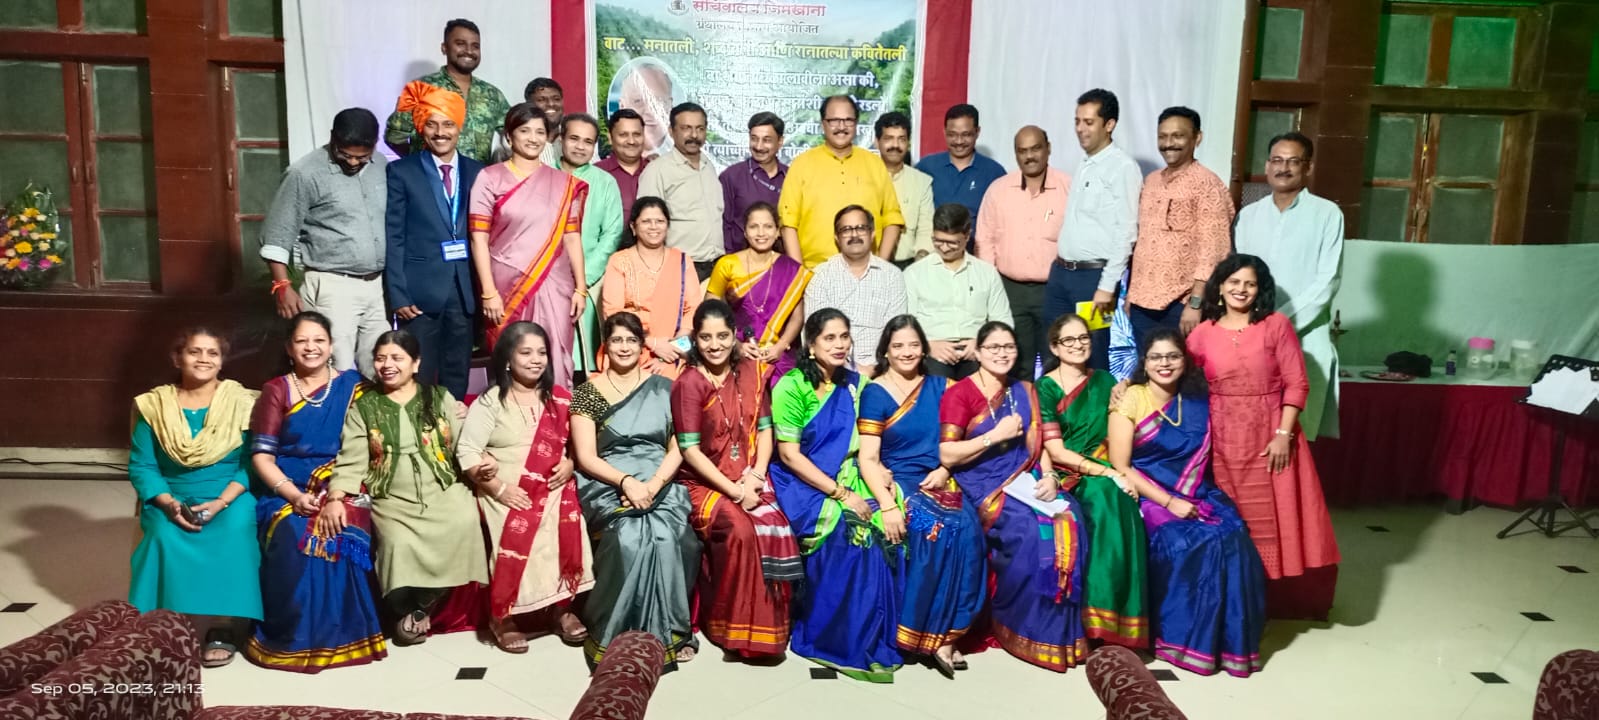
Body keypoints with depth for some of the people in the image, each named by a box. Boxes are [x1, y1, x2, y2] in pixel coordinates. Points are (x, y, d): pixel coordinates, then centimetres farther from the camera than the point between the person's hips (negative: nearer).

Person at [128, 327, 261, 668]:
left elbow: (252, 464, -5)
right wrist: (169, 504, -16)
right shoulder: (154, 405, 4)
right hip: (173, 500, 2)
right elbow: (141, 466, 1)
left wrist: (221, 502, -19)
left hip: (231, 497, -1)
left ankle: (223, 626, -23)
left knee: (233, 533, -32)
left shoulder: (242, 402, -1)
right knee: (165, 536, -30)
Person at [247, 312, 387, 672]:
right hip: (287, 490, 0)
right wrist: (294, 495, -16)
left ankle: (338, 636, -14)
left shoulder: (352, 385, 6)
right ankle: (292, 637, -13)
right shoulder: (276, 390, 7)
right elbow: (261, 456, 0)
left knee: (339, 536, -32)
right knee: (291, 538, -31)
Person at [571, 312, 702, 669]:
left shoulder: (663, 388, 10)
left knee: (665, 538, -30)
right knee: (630, 538, -32)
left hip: (661, 484, 1)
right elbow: (585, 457, -3)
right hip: (608, 485, -1)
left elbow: (677, 449, 4)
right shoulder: (589, 391, 5)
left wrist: (652, 485, -14)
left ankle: (669, 631, -13)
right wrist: (627, 482, -19)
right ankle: (619, 636, -16)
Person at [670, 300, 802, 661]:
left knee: (776, 529, -23)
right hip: (703, 482, -4)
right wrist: (733, 490, -17)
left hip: (747, 480, 4)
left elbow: (765, 428, 8)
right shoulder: (689, 383, -9)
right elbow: (690, 450, -13)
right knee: (739, 530, -32)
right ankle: (735, 628, -14)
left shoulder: (749, 372, 7)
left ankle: (768, 624, -5)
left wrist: (756, 474, -9)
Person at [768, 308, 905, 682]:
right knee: (851, 531, -29)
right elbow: (789, 455, -14)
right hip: (803, 485, -5)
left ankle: (878, 638, -7)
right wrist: (840, 493, -19)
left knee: (887, 524, -21)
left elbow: (864, 448, 7)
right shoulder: (791, 387, -10)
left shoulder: (854, 384, 8)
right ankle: (840, 642, -13)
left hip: (847, 478, 5)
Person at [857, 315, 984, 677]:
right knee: (938, 530, -32)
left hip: (938, 481, 4)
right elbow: (868, 459, -7)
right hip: (897, 482, -4)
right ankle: (930, 633, -17)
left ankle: (947, 630, -18)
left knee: (969, 529, -28)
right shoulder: (874, 393, 0)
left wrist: (944, 469, -7)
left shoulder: (938, 386, 13)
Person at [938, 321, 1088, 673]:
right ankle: (1026, 631, -10)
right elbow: (947, 456, -10)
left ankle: (1064, 630, -8)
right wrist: (997, 435, -13)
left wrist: (1048, 477, -6)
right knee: (1030, 531, -29)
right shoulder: (960, 393, -3)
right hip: (981, 486, -5)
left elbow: (1037, 447, 13)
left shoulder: (1024, 392, 16)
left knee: (1068, 520, -22)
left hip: (1025, 482, 5)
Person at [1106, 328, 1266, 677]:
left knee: (1234, 540, -24)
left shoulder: (1197, 404, 9)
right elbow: (1120, 467, -10)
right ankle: (1187, 639, -11)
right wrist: (1169, 502, -17)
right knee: (1192, 544, -30)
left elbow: (1202, 460, 16)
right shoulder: (1131, 401, -5)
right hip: (1150, 498, -4)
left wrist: (1190, 498, -4)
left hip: (1198, 495, 4)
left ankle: (1231, 637, -8)